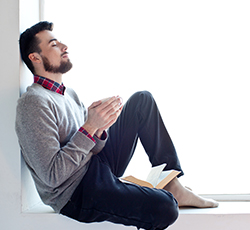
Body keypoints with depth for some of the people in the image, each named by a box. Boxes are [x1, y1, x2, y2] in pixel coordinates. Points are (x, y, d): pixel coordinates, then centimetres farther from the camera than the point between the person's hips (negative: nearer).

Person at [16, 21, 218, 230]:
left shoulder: (68, 94, 12)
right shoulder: (34, 103, -18)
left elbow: (91, 147, 9)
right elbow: (51, 176, -25)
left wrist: (100, 128, -14)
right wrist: (90, 126, -24)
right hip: (76, 193, -10)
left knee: (143, 101, 9)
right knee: (164, 207, -33)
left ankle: (173, 187, 6)